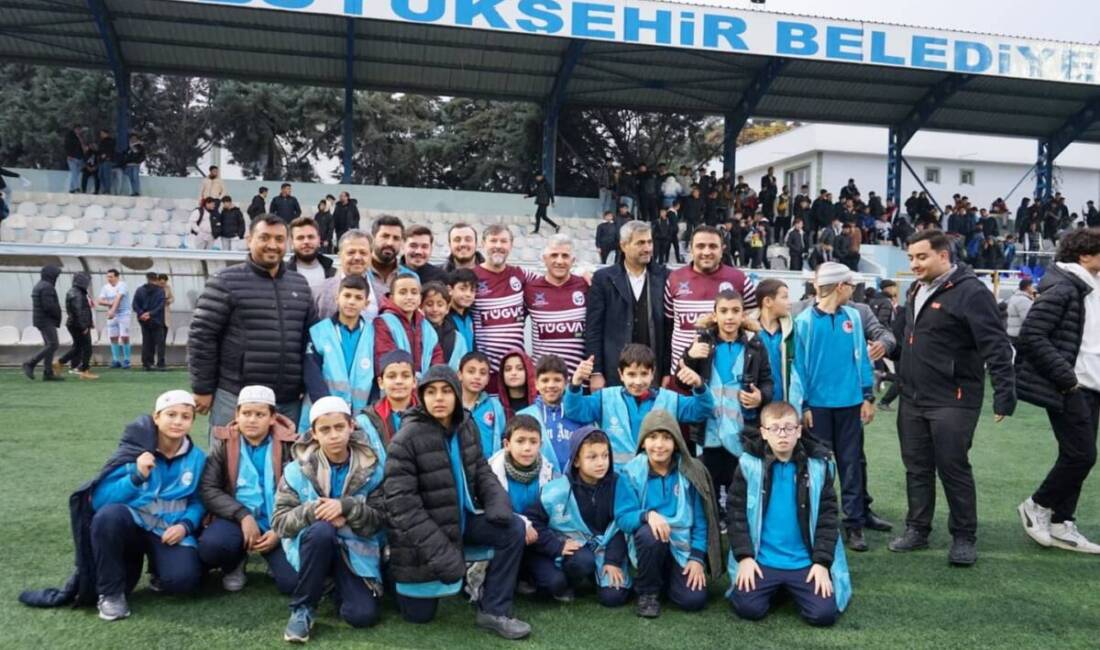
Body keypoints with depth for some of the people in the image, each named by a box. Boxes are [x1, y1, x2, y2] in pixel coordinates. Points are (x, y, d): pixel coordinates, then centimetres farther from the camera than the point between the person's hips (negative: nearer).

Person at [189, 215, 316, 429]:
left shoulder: (300, 285, 13)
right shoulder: (226, 282, -3)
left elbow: (311, 337, 17)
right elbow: (201, 336, -5)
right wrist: (203, 389, -5)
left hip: (289, 402, 5)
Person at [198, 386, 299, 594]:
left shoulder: (289, 444, 1)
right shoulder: (223, 443, 3)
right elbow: (208, 489, -4)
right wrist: (242, 515, -17)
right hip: (237, 519, 1)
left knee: (293, 582, -21)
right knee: (210, 546, -32)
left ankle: (272, 556, 17)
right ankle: (235, 563, 6)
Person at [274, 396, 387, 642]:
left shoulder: (370, 468, -5)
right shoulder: (298, 470, -6)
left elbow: (379, 521, -8)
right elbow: (279, 522, -7)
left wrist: (346, 508, -25)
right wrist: (312, 511, -26)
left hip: (355, 550, 1)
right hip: (312, 545, -1)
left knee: (363, 615, -20)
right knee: (322, 529, -36)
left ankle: (338, 584, 16)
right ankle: (302, 609, -16)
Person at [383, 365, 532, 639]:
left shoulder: (466, 428, -3)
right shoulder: (406, 439, -22)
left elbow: (481, 471, 9)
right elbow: (400, 503, -24)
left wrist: (498, 500, -14)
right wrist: (439, 549, -28)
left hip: (461, 519, 5)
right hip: (422, 539, -5)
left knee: (514, 529, -12)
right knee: (419, 615, 5)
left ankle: (494, 610, -1)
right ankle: (400, 578, 38)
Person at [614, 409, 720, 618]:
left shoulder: (690, 471, -5)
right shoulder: (630, 472, -8)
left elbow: (700, 519, -2)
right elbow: (623, 517, -12)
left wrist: (697, 557, -9)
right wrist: (648, 515, -32)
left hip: (683, 546, 1)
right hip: (650, 542, -1)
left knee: (694, 600, -17)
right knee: (649, 532, -36)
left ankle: (670, 577, 20)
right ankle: (647, 591, -8)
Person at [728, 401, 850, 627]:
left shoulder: (818, 464, -2)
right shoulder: (750, 464, -5)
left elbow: (827, 516, 1)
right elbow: (736, 512, -2)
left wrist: (822, 562, -7)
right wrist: (744, 556, -10)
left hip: (805, 562, 0)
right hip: (761, 560, 0)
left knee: (824, 614, -15)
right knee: (748, 608, -16)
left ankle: (792, 589, 19)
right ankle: (775, 588, 18)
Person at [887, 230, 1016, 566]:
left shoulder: (970, 291, -15)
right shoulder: (916, 290, 11)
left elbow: (996, 346, -19)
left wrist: (1004, 393, -22)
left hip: (953, 401, -7)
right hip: (912, 400, 7)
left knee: (953, 469, 1)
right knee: (917, 468, 13)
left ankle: (964, 538, 16)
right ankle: (917, 530, 26)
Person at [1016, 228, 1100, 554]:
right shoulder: (1061, 289, -14)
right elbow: (1031, 335, -21)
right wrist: (1066, 377, -20)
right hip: (1069, 389, -9)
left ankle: (1061, 525, 17)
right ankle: (1037, 506, 11)